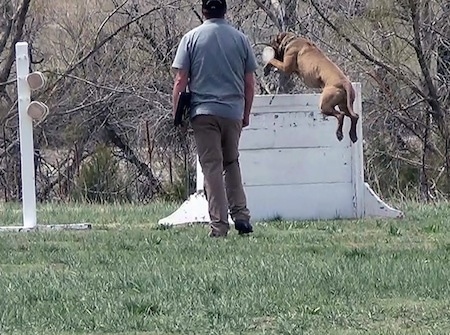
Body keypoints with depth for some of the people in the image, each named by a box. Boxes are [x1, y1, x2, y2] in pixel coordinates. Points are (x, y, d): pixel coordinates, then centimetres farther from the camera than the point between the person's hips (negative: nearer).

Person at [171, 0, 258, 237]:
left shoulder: (191, 38, -1)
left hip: (203, 112, -2)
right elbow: (250, 82, 8)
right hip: (233, 112, 2)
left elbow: (180, 80, -4)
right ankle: (241, 215, 8)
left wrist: (176, 112, 5)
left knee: (212, 167, -2)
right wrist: (246, 113, 19)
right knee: (232, 163, 19)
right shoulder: (240, 39, 5)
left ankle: (219, 225, -7)